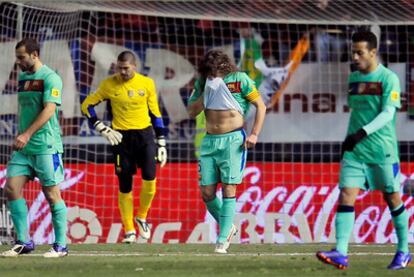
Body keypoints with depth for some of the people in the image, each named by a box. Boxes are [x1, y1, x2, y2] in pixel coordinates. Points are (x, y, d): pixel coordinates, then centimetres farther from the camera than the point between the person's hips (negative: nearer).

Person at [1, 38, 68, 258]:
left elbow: (49, 110, -19)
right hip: (23, 147, 8)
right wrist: (20, 137, 17)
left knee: (52, 194, -3)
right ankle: (23, 242, 5)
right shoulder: (23, 77, 15)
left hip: (46, 146, -8)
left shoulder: (50, 78, -9)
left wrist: (27, 135, -25)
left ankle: (61, 245, 5)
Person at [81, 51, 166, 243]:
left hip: (145, 134, 0)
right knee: (125, 186, 1)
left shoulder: (147, 83, 2)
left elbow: (155, 114, 9)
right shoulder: (109, 84, -1)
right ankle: (129, 230, 12)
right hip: (121, 137, 0)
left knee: (149, 178, -14)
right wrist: (103, 129, -2)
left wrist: (161, 143, 8)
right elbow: (87, 105, 6)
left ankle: (141, 217, 12)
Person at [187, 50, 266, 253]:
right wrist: (206, 92, -8)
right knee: (206, 193, 0)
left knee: (228, 189, -8)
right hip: (210, 141, 5)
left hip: (232, 140, -5)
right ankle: (227, 227, 23)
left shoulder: (239, 79, -3)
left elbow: (260, 106, 1)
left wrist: (254, 134, -8)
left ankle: (223, 240, -8)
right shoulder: (203, 83, 8)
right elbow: (192, 112, 5)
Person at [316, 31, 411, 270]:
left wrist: (363, 133, -27)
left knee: (392, 197, 5)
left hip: (383, 150, -5)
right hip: (354, 151, 5)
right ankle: (341, 253, -17)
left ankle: (404, 252, 19)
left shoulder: (389, 78, -8)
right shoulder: (354, 78, 12)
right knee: (346, 194, -10)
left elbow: (388, 113, -17)